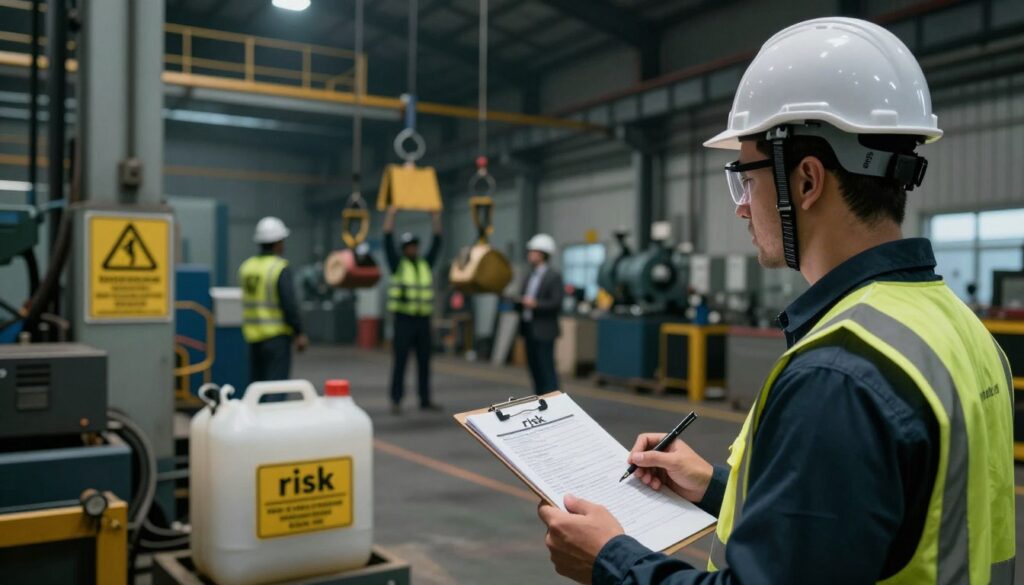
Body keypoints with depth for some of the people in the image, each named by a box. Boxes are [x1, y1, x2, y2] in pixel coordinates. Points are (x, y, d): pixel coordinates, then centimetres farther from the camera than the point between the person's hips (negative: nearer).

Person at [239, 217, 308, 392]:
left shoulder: (246, 266, 6)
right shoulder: (281, 269, -13)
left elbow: (248, 302, 11)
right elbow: (289, 304, -17)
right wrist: (299, 333, -11)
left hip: (252, 334, 7)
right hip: (277, 335, -6)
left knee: (257, 383, 15)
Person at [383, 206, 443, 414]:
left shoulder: (426, 264, 12)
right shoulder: (398, 264, 2)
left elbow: (437, 243, 12)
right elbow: (388, 241, -6)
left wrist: (436, 217, 10)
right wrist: (391, 214, -8)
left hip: (423, 319, 4)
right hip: (404, 319, -4)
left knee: (424, 362, 7)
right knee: (400, 362, -4)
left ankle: (425, 400, 14)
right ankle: (396, 401, 0)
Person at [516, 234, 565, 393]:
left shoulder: (553, 276, -7)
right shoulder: (530, 276, 16)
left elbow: (557, 303, -15)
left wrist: (535, 304, -22)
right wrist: (518, 302, 0)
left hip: (543, 332, -8)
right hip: (529, 330, 8)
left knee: (547, 371, -6)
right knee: (534, 369, 11)